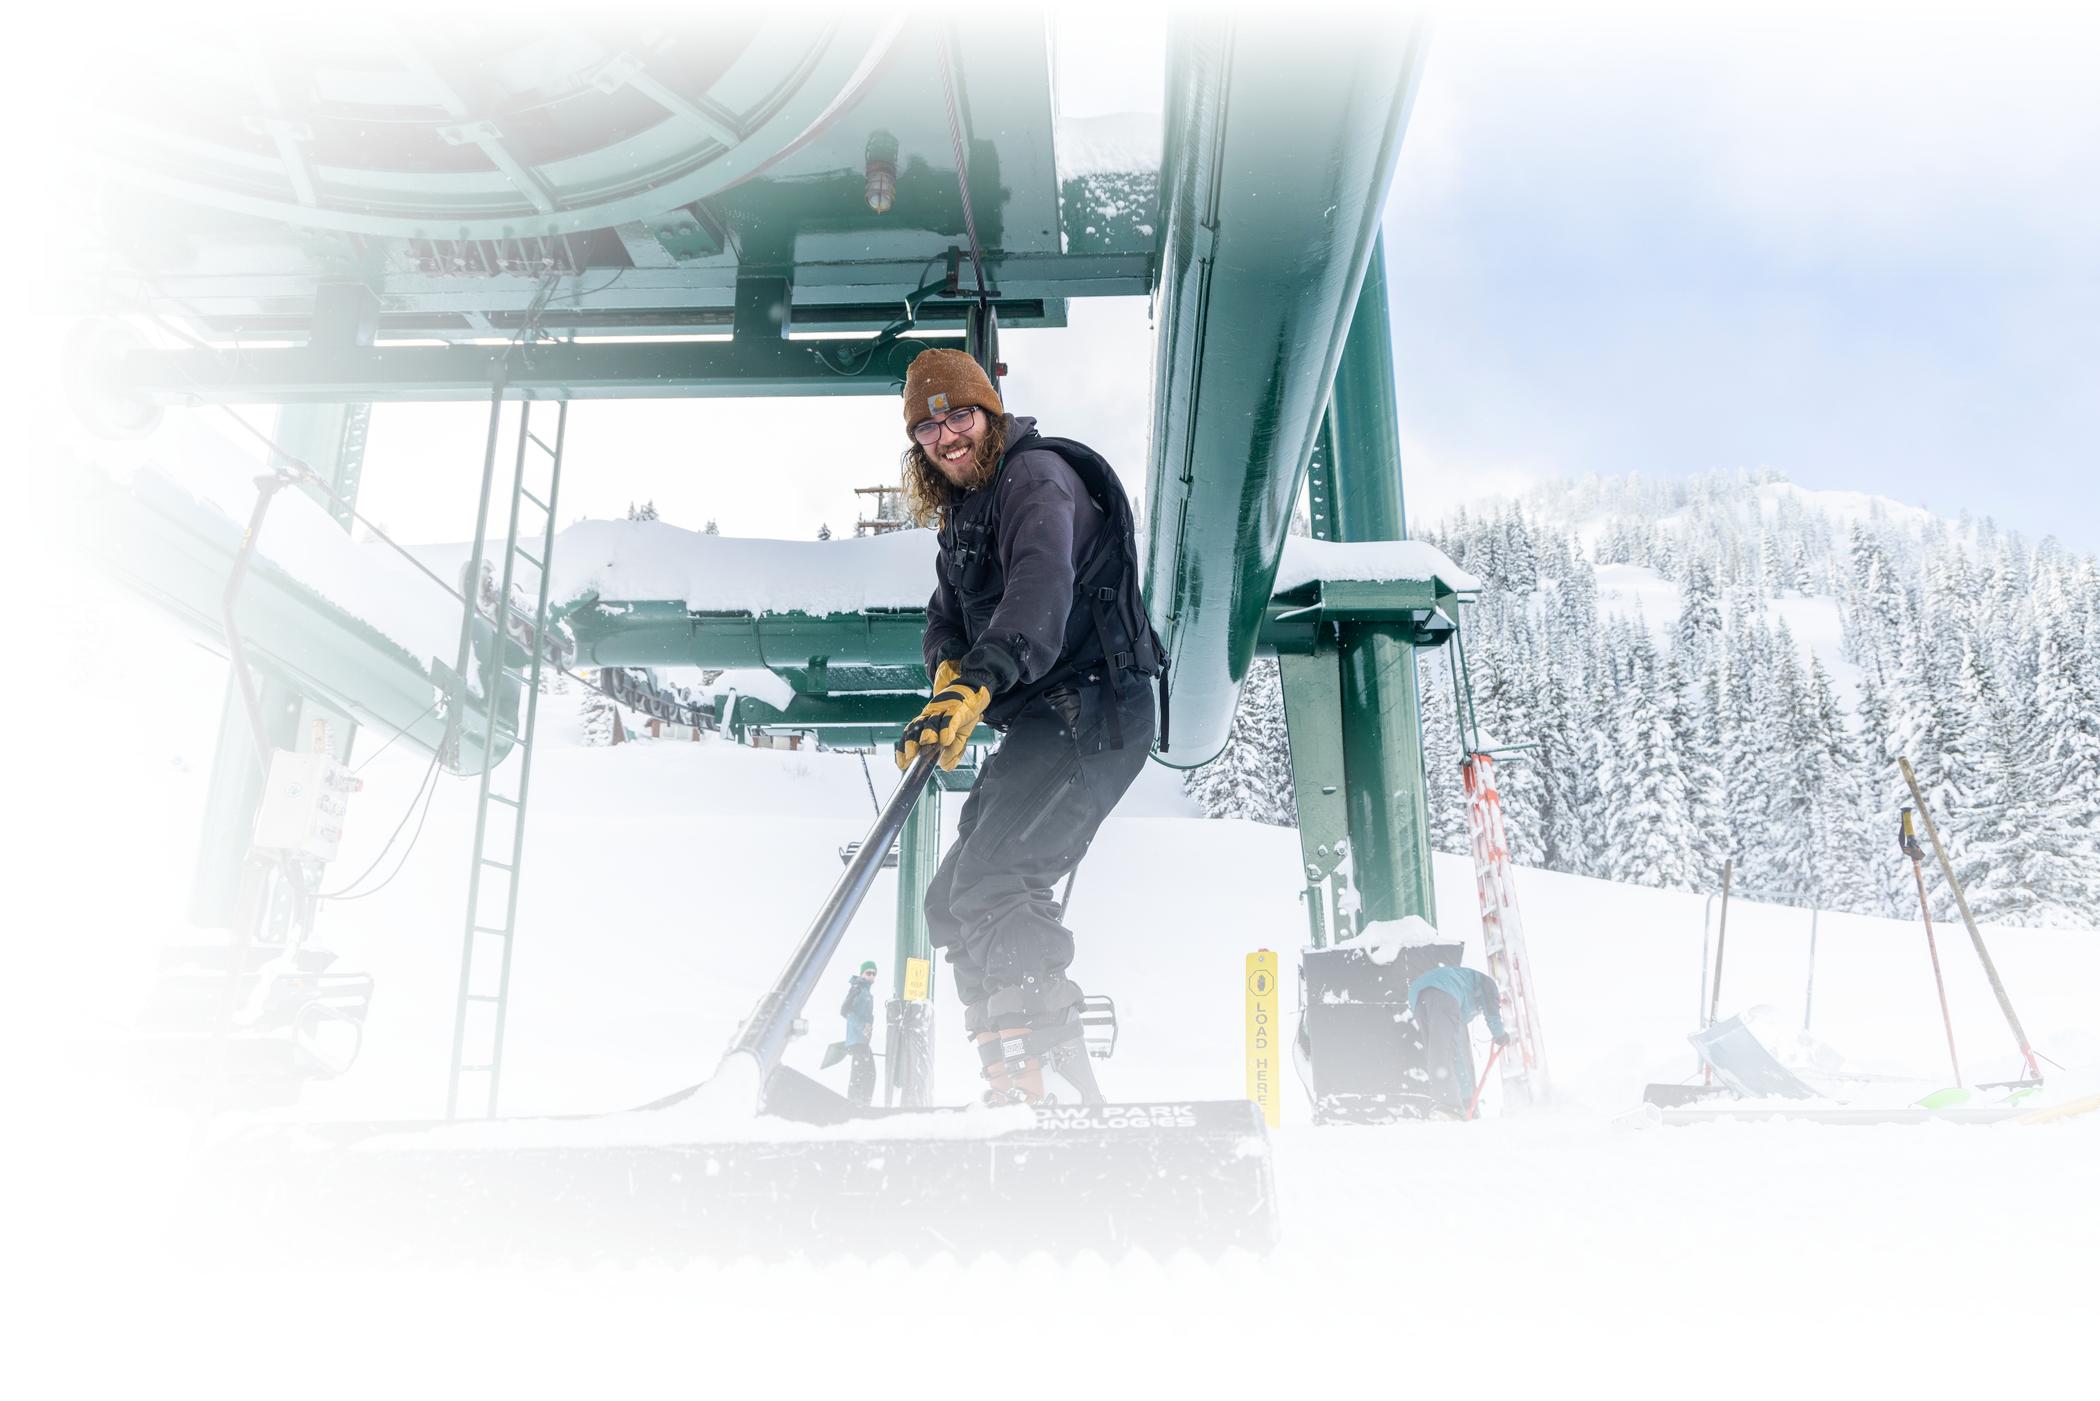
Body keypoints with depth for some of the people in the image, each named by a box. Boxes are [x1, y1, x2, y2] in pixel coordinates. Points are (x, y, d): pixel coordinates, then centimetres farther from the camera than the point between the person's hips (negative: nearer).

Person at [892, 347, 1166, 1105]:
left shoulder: (1035, 478, -11)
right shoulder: (963, 510, 21)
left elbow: (1042, 588, -29)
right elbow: (950, 612, 17)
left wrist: (977, 683, -44)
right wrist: (947, 669, -7)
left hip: (1092, 708, -10)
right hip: (1042, 723, 10)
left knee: (991, 880, -25)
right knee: (953, 900, 13)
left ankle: (1021, 1076, -25)